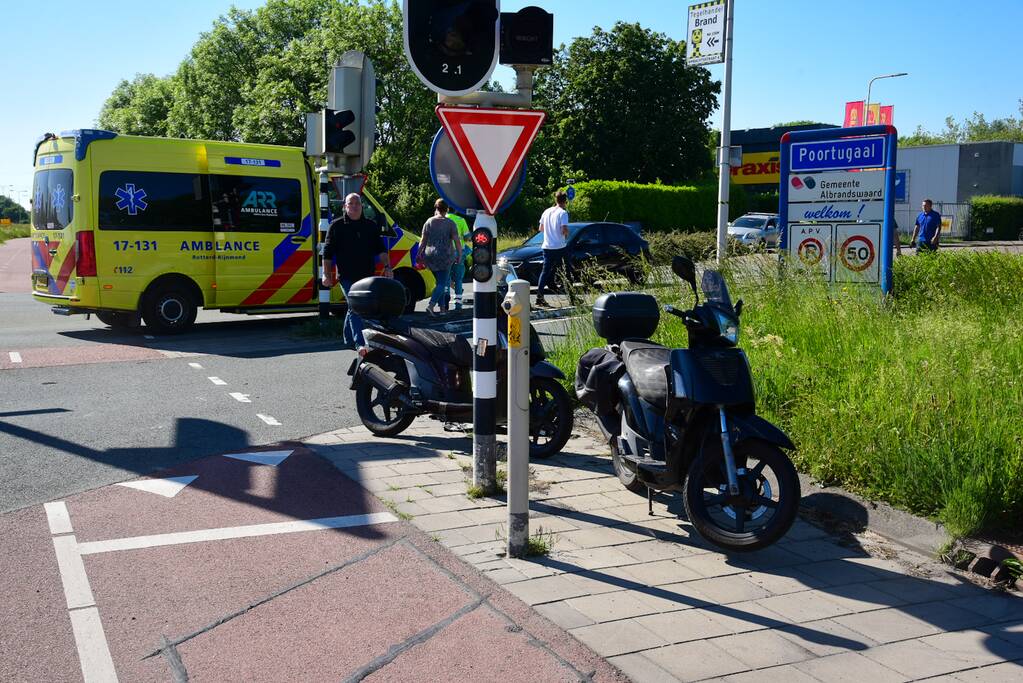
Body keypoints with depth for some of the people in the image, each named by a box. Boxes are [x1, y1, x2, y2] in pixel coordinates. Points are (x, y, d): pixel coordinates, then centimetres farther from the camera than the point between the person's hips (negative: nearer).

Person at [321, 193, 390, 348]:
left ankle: (349, 339, 27)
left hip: (367, 277, 4)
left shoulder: (371, 226, 12)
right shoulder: (337, 226, 2)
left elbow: (381, 249, 13)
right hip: (347, 277, -4)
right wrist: (327, 274, -2)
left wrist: (387, 266, 0)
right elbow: (327, 253, 2)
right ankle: (361, 343, -15)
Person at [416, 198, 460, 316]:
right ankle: (431, 304, -21)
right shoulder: (450, 223, -6)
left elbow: (423, 241, 1)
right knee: (442, 283, -2)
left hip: (430, 256, 4)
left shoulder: (429, 222, 1)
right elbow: (457, 241, -9)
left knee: (440, 281, 17)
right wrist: (460, 255, 2)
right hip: (445, 257, -3)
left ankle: (441, 307, 17)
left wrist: (419, 254, 10)